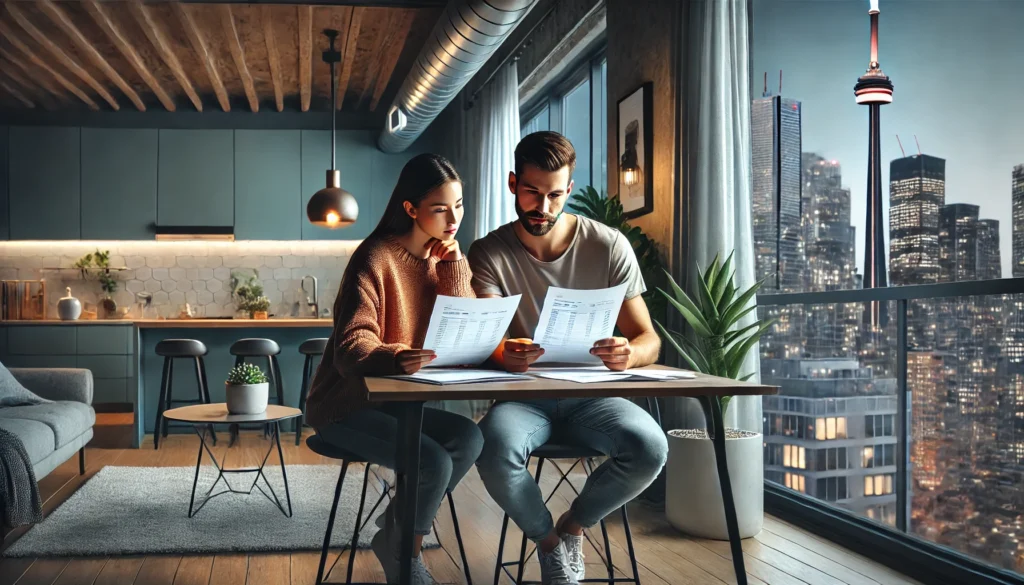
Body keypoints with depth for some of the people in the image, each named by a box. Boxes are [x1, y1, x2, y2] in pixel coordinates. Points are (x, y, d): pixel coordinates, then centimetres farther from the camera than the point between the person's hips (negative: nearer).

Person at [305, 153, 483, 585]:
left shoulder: (441, 256, 5)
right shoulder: (376, 258, -17)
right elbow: (351, 347, -25)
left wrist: (454, 266, -14)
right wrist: (395, 359, -47)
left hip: (394, 399, 7)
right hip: (346, 405, -7)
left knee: (468, 439, -17)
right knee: (433, 463, -24)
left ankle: (396, 537, 4)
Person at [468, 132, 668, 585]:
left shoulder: (609, 246, -3)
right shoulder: (489, 253, -3)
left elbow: (648, 338, -3)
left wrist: (630, 354, -29)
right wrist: (503, 354, -40)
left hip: (591, 394, 1)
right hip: (523, 394, 0)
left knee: (650, 447, -29)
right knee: (495, 448, -34)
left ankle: (573, 525, 2)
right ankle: (549, 542, -1)